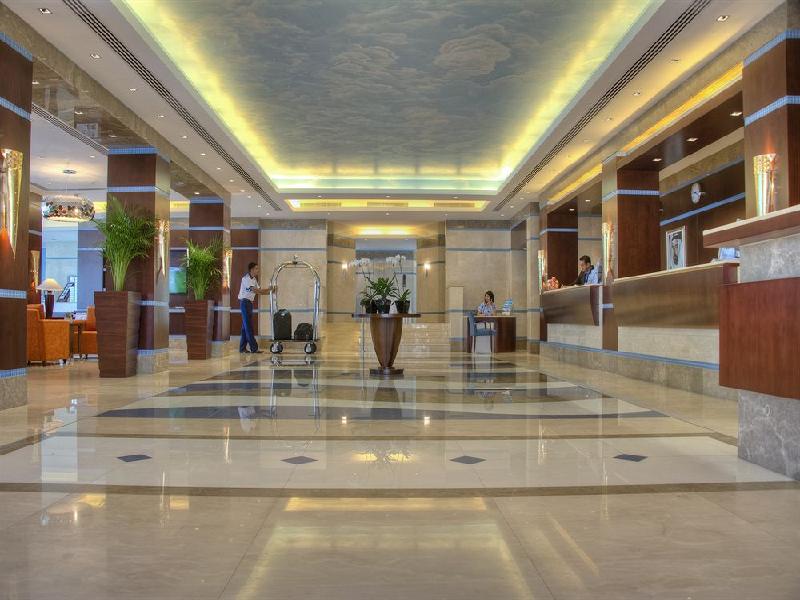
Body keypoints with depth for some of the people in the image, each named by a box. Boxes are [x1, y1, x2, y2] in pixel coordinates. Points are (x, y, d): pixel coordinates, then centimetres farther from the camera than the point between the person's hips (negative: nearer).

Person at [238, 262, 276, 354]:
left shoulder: (254, 279, 15)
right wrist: (267, 289, -22)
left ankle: (242, 348, 16)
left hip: (249, 302, 9)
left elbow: (259, 290, 10)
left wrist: (270, 290, -2)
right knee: (248, 326, -9)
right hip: (245, 302, -9)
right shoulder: (246, 278, -13)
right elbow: (254, 290, -24)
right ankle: (254, 348, -10)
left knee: (245, 326, 11)